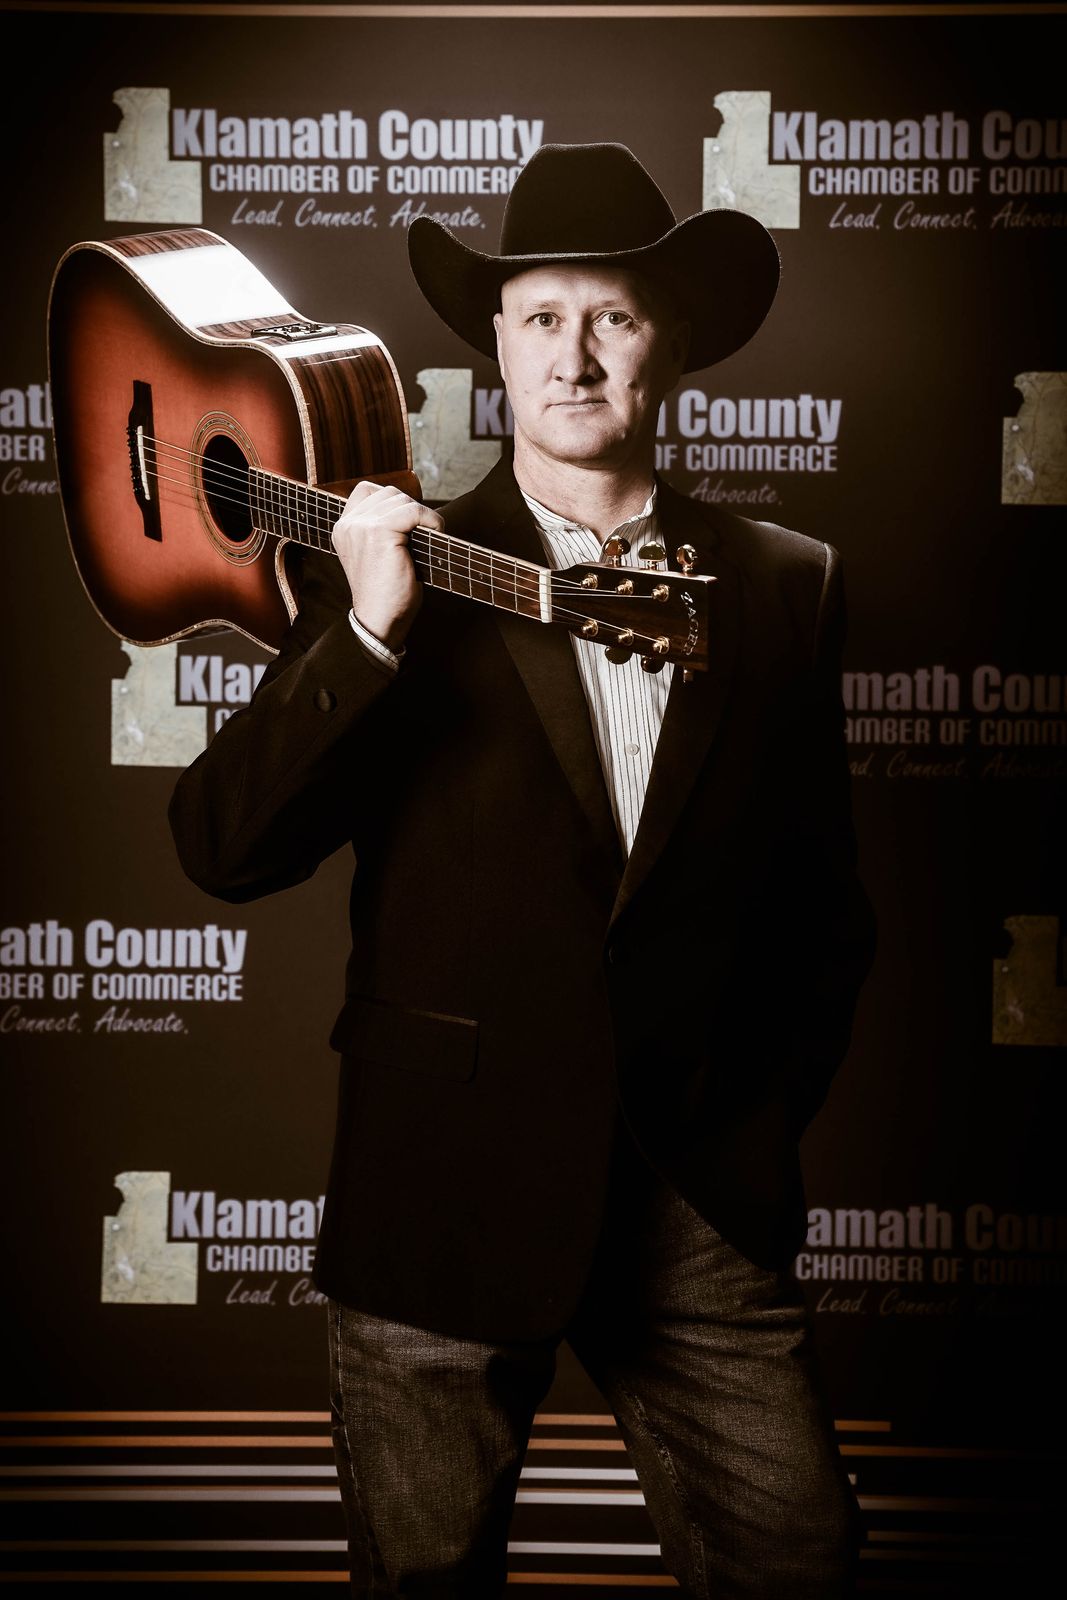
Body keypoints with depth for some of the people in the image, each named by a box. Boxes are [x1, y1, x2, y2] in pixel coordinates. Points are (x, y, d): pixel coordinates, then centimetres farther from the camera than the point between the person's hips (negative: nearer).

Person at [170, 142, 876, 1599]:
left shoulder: (785, 586, 5)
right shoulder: (400, 575, -1)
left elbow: (823, 886, 12)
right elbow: (220, 849, -11)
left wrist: (767, 1109, 8)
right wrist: (369, 630, -21)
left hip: (704, 1192, 2)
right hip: (446, 1193, -1)